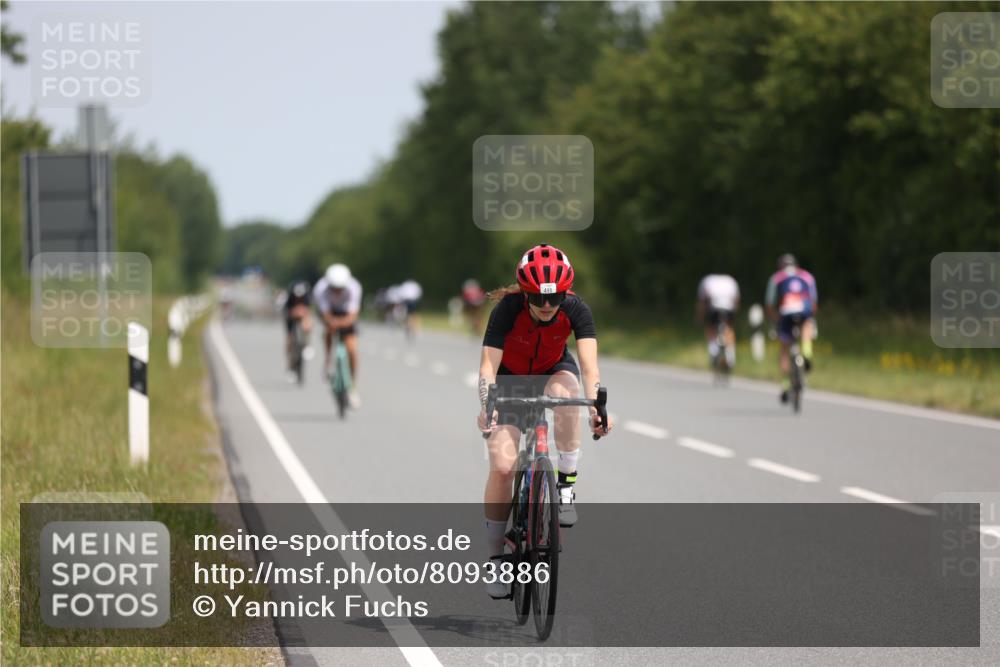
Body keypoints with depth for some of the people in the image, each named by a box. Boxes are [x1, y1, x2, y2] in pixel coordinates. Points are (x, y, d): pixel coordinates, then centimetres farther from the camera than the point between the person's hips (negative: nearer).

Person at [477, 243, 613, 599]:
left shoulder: (575, 309, -27)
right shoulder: (508, 308, -30)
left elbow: (589, 363, -36)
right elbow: (488, 364, -36)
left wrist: (597, 407, -53)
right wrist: (486, 407, -54)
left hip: (554, 371, 1)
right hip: (512, 379, -1)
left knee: (565, 391, -38)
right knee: (502, 465, -16)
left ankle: (567, 484, -22)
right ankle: (496, 559, -3)